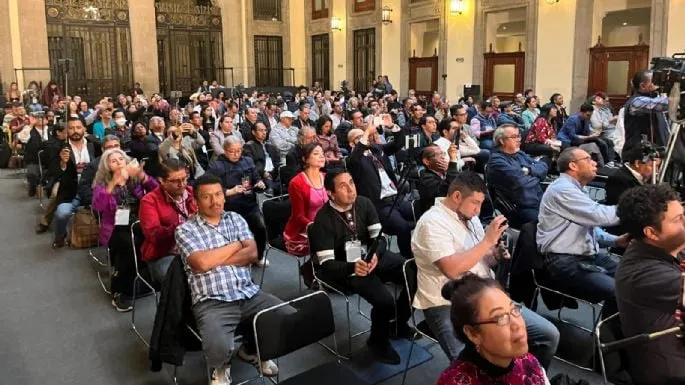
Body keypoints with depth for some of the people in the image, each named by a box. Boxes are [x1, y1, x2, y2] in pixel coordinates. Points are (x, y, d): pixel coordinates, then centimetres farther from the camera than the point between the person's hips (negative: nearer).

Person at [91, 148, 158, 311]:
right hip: (116, 229, -2)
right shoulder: (102, 183, 6)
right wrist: (113, 183, -22)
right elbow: (97, 207, -15)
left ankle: (121, 290, -12)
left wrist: (142, 176, -20)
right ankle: (122, 292, -13)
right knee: (130, 244, -33)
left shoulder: (136, 178, 11)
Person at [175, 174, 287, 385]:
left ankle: (252, 349, 18)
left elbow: (252, 254, 2)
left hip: (249, 294, 5)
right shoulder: (185, 230, 1)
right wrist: (236, 245, -2)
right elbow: (202, 263, -15)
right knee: (218, 347, -32)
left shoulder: (235, 219, 14)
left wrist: (215, 259, -7)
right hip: (212, 302, -4)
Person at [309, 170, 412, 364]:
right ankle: (378, 341, 6)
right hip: (344, 267, -5)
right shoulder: (323, 219, -18)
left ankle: (399, 323, 14)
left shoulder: (364, 203, -4)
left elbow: (380, 238, -3)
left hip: (371, 256, 5)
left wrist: (376, 255, -26)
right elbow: (326, 264, -21)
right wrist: (353, 267, -39)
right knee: (385, 301, -26)